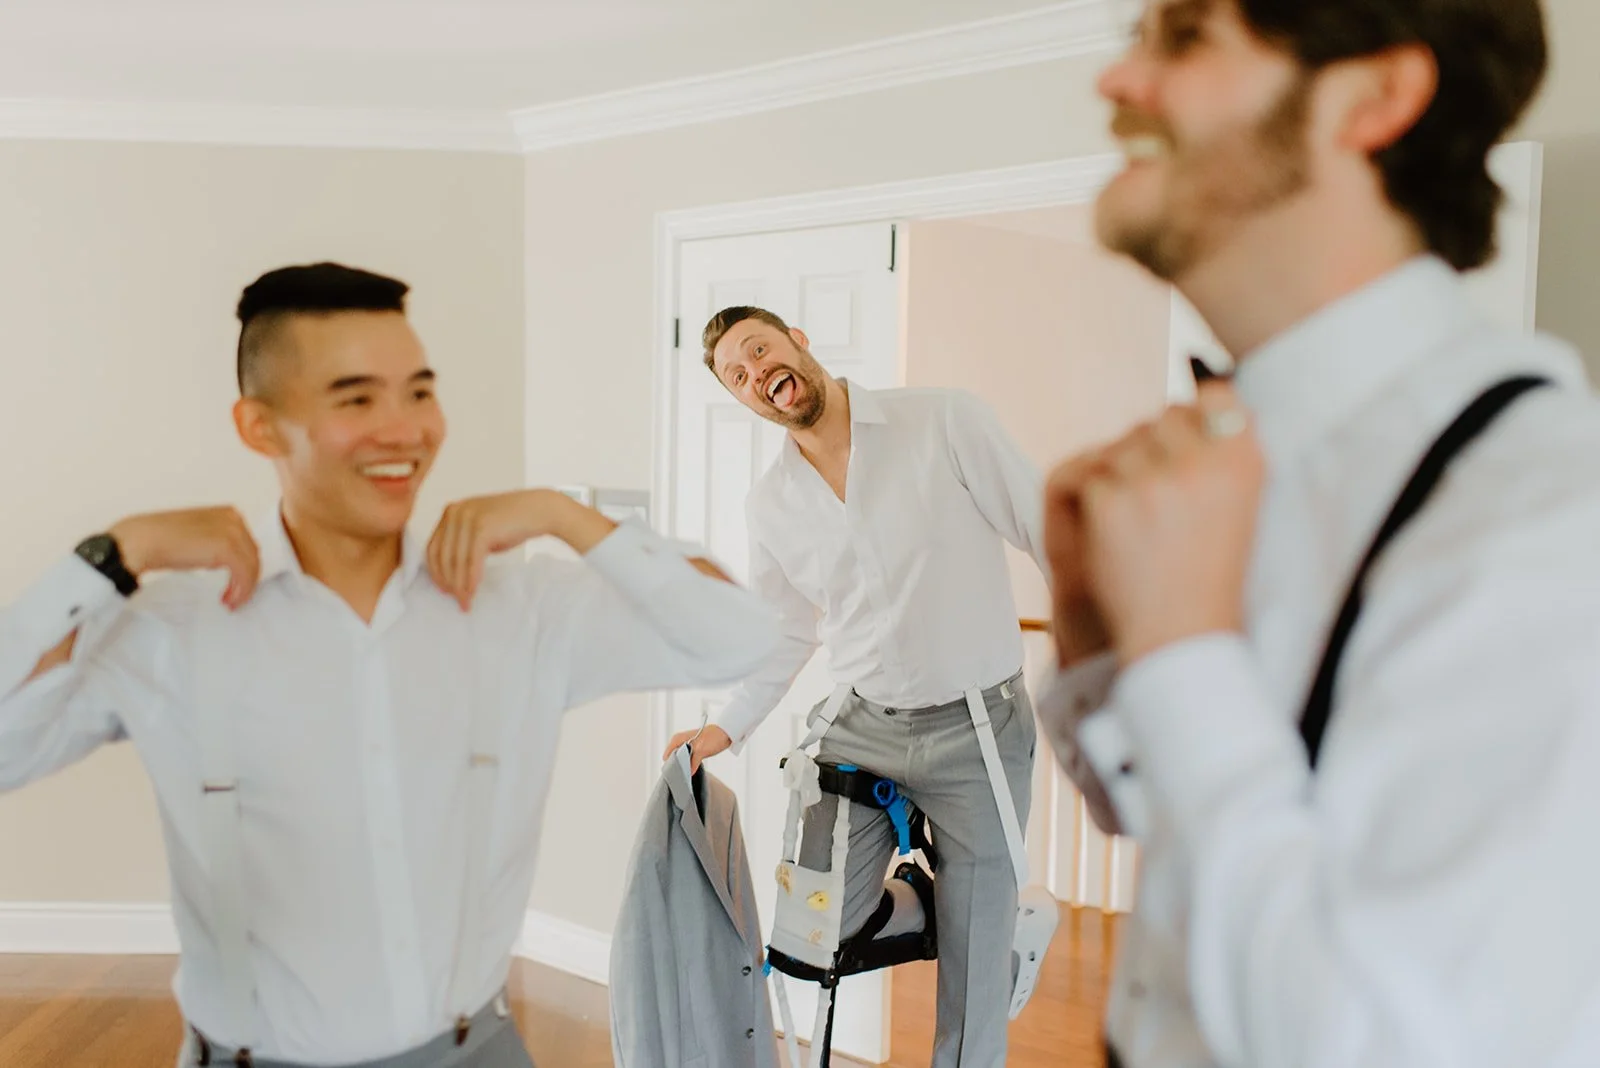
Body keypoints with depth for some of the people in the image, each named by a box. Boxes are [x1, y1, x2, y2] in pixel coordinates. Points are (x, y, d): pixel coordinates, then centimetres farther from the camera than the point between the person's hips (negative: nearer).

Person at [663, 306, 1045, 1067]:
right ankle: (926, 898, 32)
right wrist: (726, 729, 6)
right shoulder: (769, 506, 5)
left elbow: (1052, 531, -7)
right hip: (863, 731, 4)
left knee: (975, 966, 5)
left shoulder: (945, 420, -9)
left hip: (978, 728, -3)